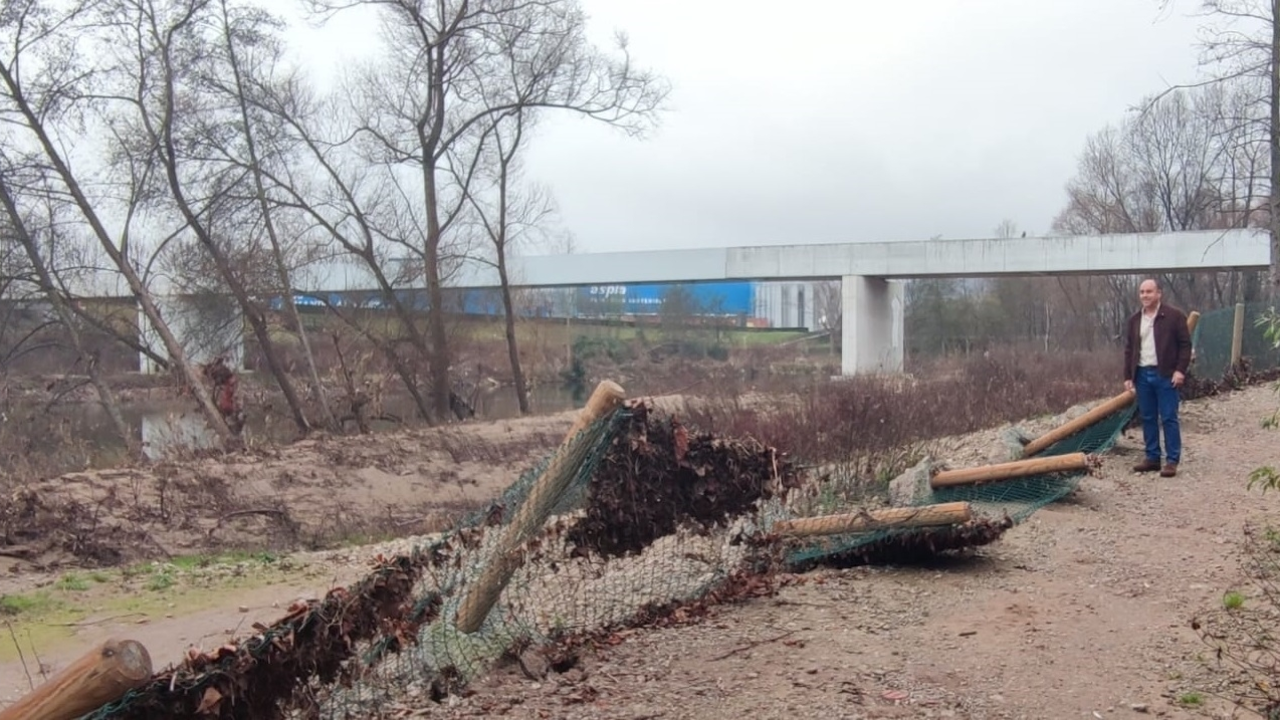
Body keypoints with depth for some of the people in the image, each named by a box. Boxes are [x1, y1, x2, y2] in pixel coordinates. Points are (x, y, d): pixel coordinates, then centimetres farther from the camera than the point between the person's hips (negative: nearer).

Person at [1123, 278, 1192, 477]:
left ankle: (1172, 460, 1)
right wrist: (1128, 376, 9)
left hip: (1165, 375, -5)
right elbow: (1129, 349, 14)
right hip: (1142, 374, 5)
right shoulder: (1134, 319, 11)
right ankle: (1152, 457, 16)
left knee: (1169, 418, -3)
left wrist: (1180, 370, -13)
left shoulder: (1174, 315, -4)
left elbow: (1185, 344, -5)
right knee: (1148, 418, 9)